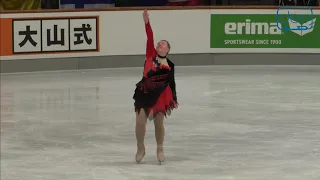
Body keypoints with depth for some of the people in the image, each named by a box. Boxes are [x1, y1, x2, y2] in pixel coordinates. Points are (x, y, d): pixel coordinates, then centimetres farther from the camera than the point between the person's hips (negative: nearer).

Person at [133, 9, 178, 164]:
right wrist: (147, 22, -16)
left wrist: (174, 99, 4)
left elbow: (171, 83, 7)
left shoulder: (169, 65, 2)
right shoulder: (150, 55, 3)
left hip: (160, 95, -1)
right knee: (140, 122, -4)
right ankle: (140, 148, 16)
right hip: (144, 93, 1)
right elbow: (149, 38, -6)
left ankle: (160, 149, 27)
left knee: (158, 123, 7)